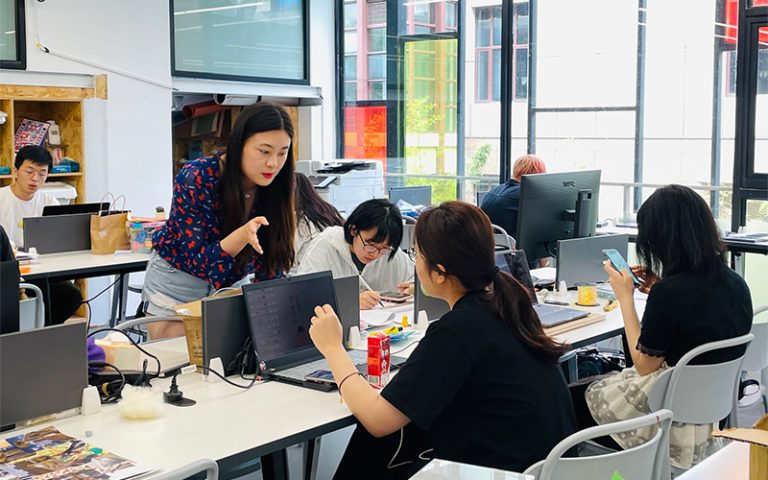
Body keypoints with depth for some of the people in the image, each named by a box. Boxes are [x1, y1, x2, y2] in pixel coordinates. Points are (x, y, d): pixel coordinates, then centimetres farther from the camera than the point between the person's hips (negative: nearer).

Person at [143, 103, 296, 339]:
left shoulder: (275, 187, -15)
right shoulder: (194, 180, -27)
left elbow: (270, 266, -7)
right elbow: (197, 262, -26)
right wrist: (243, 235, -43)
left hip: (231, 285, 3)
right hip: (177, 284, -3)